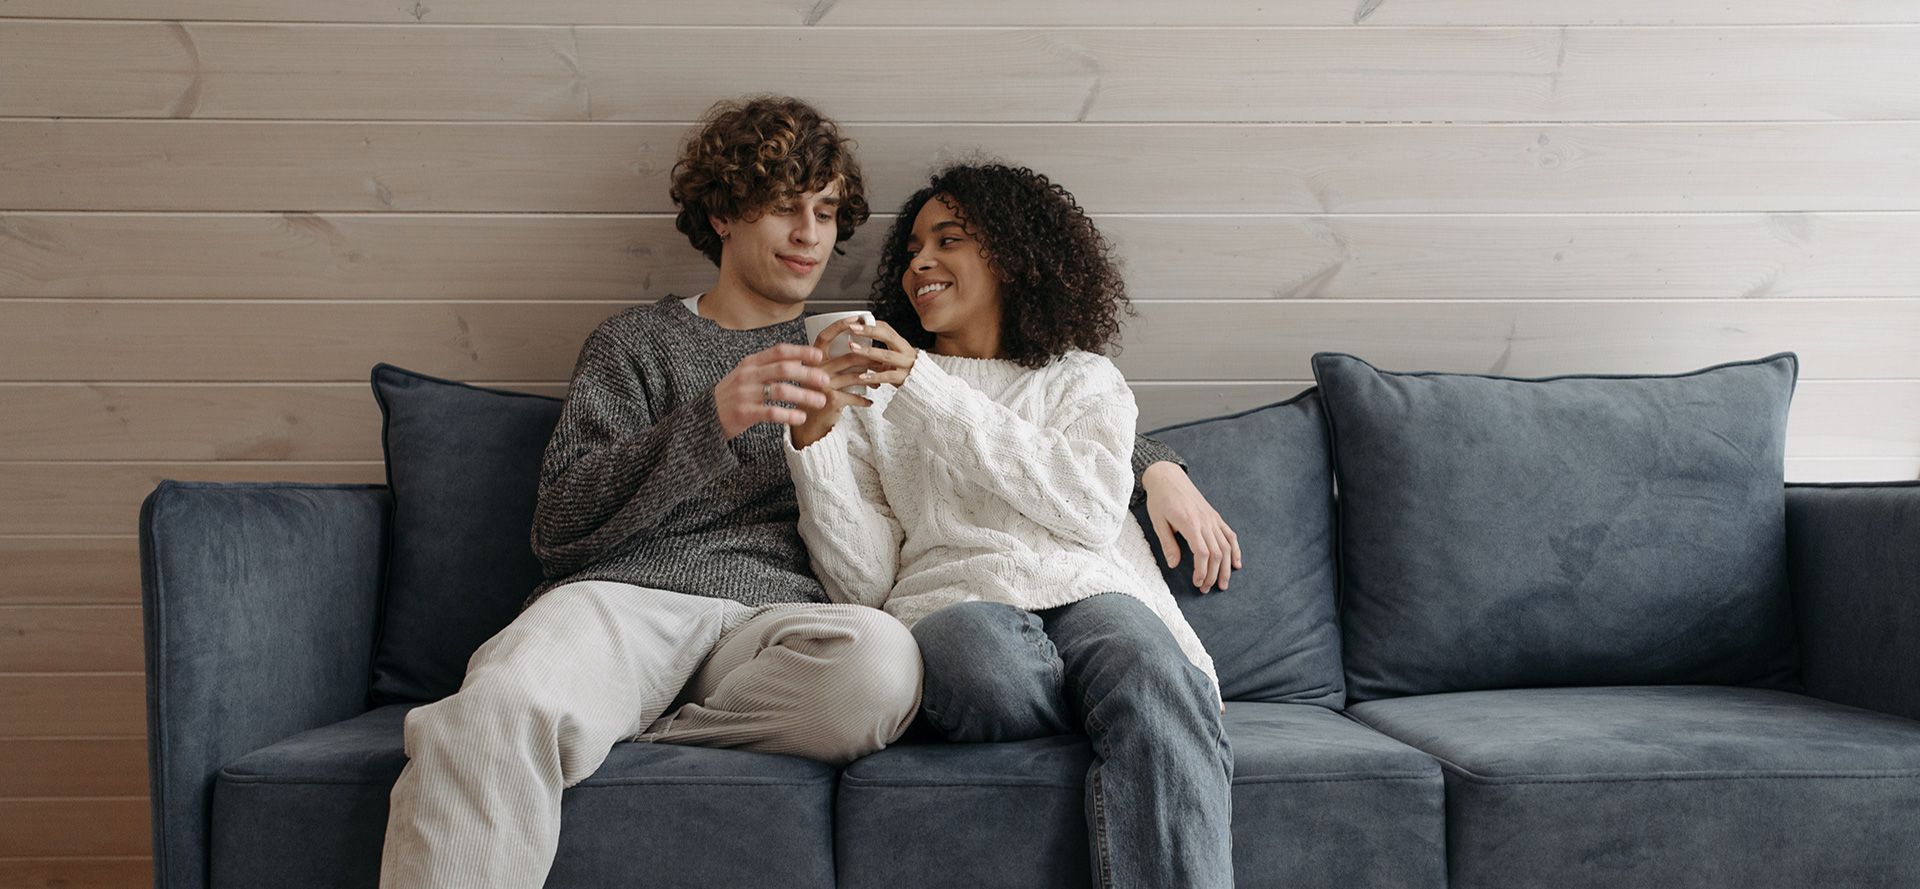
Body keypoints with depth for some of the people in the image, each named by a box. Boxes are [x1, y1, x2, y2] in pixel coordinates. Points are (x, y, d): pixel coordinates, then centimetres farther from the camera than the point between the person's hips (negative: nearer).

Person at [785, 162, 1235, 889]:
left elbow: (1091, 510, -1)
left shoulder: (1084, 379, 23)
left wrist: (927, 388, -4)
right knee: (982, 660, -37)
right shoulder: (874, 397, 24)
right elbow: (863, 583, 11)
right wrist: (813, 439, -4)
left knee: (1157, 700, -35)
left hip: (1089, 591, 0)